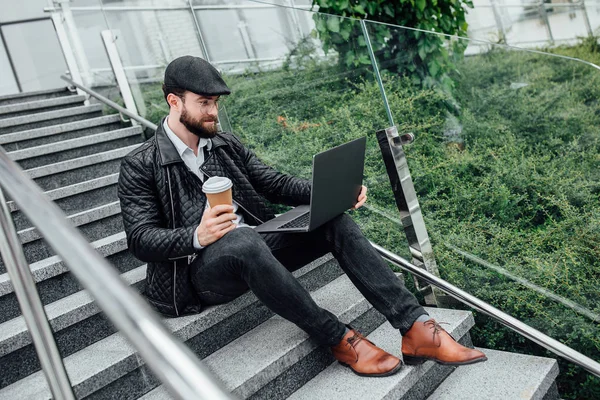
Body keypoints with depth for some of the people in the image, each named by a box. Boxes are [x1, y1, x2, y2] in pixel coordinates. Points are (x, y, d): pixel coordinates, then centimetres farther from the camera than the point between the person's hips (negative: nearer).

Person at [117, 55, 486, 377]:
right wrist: (196, 236, -30)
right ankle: (340, 339, -23)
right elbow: (141, 239, -10)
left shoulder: (226, 145, 13)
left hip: (254, 248, 5)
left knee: (334, 218, -17)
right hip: (203, 271, -5)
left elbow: (276, 184, 10)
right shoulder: (141, 166, -2)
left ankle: (416, 329, -21)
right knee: (242, 239, -39)